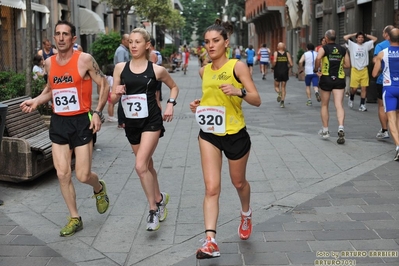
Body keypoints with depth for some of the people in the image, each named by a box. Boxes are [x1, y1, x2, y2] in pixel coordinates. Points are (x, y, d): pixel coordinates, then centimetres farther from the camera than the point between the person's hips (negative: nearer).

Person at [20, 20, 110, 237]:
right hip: (58, 122, 5)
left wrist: (97, 112, -15)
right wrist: (36, 101, 3)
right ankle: (75, 219, 18)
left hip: (81, 121, -5)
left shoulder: (85, 59, -10)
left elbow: (104, 85, -5)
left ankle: (99, 189, 32)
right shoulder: (49, 63, 5)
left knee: (82, 175, -4)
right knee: (62, 174, 3)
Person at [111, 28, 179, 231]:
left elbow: (174, 87, 13)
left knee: (140, 166, -16)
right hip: (131, 123, 4)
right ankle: (159, 199, 41)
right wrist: (117, 93, -17)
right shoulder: (120, 68, 1)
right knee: (147, 165, 17)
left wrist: (170, 104, -3)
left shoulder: (157, 70, -5)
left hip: (152, 121, -4)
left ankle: (153, 209, 1)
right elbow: (113, 100, 5)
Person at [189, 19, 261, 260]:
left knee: (238, 182, 17)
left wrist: (239, 91, -33)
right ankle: (211, 241, -11)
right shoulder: (204, 71, 5)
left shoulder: (238, 66, -10)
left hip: (235, 134, -3)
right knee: (212, 188, -8)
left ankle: (246, 215, 49)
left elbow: (257, 100, -13)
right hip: (209, 134, 3)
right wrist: (199, 105, 1)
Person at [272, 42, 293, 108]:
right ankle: (282, 101, 1)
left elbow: (274, 61, -20)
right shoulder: (287, 54, 3)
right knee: (283, 87, 12)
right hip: (285, 72, 2)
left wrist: (273, 67, -2)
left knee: (276, 86, 13)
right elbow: (291, 64, -5)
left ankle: (279, 93, -19)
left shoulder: (276, 53, -2)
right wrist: (288, 67, 15)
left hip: (278, 72, -2)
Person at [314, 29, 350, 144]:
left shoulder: (324, 48, -3)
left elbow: (318, 58, -23)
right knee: (339, 105, -5)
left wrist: (316, 70, -9)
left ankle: (325, 130, 17)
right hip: (339, 79, 2)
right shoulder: (342, 50, 8)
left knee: (324, 105, 13)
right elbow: (347, 64, 8)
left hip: (326, 78, -2)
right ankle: (341, 128, -26)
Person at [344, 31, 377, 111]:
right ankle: (351, 98, 31)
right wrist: (354, 34, 4)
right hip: (355, 70, -2)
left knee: (364, 88, -1)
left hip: (364, 70, 2)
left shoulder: (366, 45, 9)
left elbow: (375, 39, 10)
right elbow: (345, 37, -7)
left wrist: (366, 35, 11)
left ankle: (362, 105, 4)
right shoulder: (352, 45, 1)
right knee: (354, 88, 0)